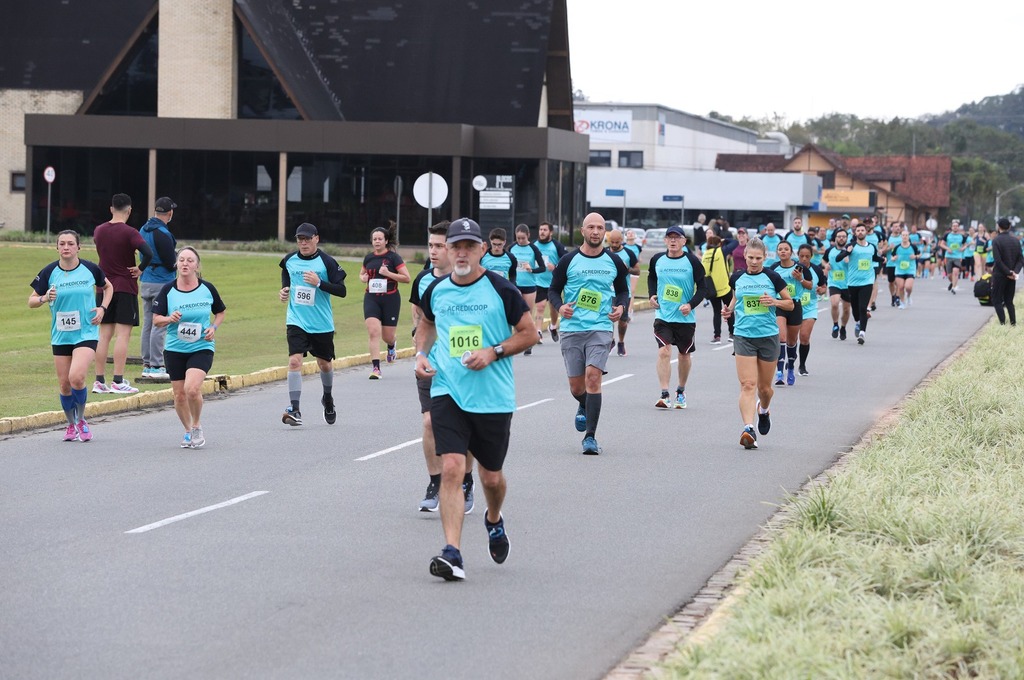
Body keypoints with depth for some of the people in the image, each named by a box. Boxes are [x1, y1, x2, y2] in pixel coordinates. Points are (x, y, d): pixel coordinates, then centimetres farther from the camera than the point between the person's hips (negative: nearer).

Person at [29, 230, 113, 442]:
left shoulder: (90, 269, -4)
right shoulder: (49, 272, -4)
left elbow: (108, 287, 15)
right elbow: (31, 301, 1)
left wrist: (102, 308, 0)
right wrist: (45, 298, -20)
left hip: (86, 333, -2)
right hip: (60, 335, 2)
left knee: (76, 377, -20)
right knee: (64, 384, 6)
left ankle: (81, 420, 3)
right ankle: (71, 425, 28)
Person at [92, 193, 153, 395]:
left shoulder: (98, 231, 5)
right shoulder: (129, 233, -13)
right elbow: (148, 253, -25)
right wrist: (140, 269, -9)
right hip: (126, 288, -5)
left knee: (104, 335, 8)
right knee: (123, 335, -4)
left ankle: (99, 381, 7)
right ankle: (118, 382, -8)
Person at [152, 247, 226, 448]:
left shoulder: (207, 288, -2)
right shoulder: (168, 290, -2)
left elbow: (220, 312, 14)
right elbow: (156, 319, 1)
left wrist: (213, 327, -4)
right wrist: (169, 319, -19)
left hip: (201, 348, -2)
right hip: (175, 349, 2)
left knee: (192, 388, -22)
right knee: (179, 395, 4)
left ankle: (197, 426, 3)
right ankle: (188, 431, 28)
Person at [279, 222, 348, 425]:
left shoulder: (327, 262, -9)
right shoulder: (289, 260, 2)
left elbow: (341, 290, -12)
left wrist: (319, 283, -24)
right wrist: (284, 290, 6)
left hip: (322, 323, -1)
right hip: (296, 321, 1)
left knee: (324, 363, 15)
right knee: (294, 360, -16)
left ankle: (328, 399, 43)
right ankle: (294, 409, -16)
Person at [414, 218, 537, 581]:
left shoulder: (501, 289, -6)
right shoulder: (436, 290, 4)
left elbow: (529, 333, 0)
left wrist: (493, 352, -13)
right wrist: (421, 354, 6)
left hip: (494, 397, -1)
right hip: (447, 393, 1)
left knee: (491, 476, 12)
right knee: (451, 468, -16)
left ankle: (494, 520, 46)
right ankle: (453, 553, -19)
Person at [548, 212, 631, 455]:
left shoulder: (614, 262, 5)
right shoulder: (568, 261, 1)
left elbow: (623, 290, 17)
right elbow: (553, 290, 8)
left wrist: (621, 306, -3)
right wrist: (560, 307, -12)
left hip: (600, 328, -1)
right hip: (572, 328, 1)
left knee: (593, 377, -18)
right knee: (576, 386, 6)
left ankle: (590, 437, -14)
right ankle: (585, 407, 45)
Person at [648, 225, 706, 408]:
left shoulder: (692, 261, -8)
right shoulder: (657, 260, 0)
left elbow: (702, 287, -3)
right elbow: (651, 278, 20)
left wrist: (691, 305, -17)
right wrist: (652, 295, 3)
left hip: (686, 317, 0)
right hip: (663, 315, 0)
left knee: (684, 354, 13)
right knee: (664, 352, -15)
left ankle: (681, 391, 33)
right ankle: (664, 395, -16)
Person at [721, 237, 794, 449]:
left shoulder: (772, 277, -2)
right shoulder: (737, 278, 4)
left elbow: (790, 304, 6)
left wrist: (775, 302, -13)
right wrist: (729, 310, 4)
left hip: (768, 336, 0)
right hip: (743, 336, 0)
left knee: (764, 387, 11)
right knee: (747, 384, -14)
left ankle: (764, 409, 45)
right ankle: (748, 428, -21)